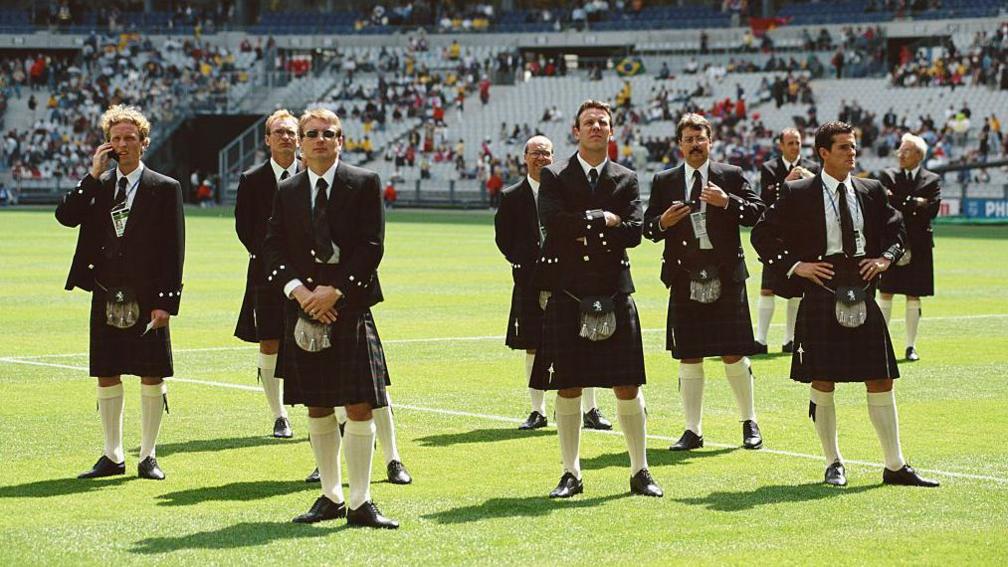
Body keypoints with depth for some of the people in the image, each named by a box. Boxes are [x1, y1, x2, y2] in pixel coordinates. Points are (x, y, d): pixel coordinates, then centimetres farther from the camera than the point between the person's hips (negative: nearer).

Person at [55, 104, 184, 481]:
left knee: (152, 377, 1)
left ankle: (148, 456, 12)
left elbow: (174, 249, -4)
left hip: (147, 300, -3)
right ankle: (112, 456, 17)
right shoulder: (96, 185, 9)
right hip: (106, 297, 3)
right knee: (106, 377, 7)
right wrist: (93, 175, -11)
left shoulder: (165, 189, -1)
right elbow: (65, 216, -8)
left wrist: (167, 301, -12)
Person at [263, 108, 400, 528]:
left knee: (360, 406, -6)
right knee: (317, 407, 7)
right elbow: (273, 249, 5)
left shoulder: (364, 184, 1)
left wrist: (334, 290, -13)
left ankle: (360, 503, -1)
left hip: (351, 307, -3)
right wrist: (300, 290, -11)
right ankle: (331, 497, 17)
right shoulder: (286, 192, 10)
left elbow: (372, 246, -6)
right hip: (304, 308, 3)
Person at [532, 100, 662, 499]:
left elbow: (634, 232, -5)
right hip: (568, 294, -1)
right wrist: (603, 220, -11)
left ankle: (640, 472, 11)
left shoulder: (626, 180, 9)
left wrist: (585, 233, -11)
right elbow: (553, 223, -14)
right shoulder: (554, 177, 4)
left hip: (614, 293, 1)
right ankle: (571, 474, 12)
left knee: (628, 388, 2)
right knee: (567, 388, 2)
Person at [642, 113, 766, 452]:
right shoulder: (664, 182, 10)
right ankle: (693, 430, 11)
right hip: (684, 278, 2)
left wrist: (727, 202, -17)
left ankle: (749, 423, 16)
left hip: (725, 277, -2)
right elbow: (648, 227, 9)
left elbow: (757, 213, -2)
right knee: (688, 357, 4)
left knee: (734, 355, 1)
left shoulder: (731, 176, 6)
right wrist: (662, 223, -12)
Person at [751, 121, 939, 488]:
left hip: (863, 295, 3)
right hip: (821, 296, -3)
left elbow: (895, 230, 22)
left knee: (880, 382, 4)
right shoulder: (799, 194, -1)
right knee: (822, 384, 0)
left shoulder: (871, 192, 9)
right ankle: (833, 464, 13)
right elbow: (762, 235, 3)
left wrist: (885, 258, 3)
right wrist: (795, 266, -7)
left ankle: (895, 466, 10)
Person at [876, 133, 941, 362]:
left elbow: (932, 209, -9)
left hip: (918, 245, 0)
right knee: (885, 293, 0)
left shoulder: (932, 180, 6)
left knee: (914, 297, 5)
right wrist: (913, 204, -14)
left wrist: (900, 206, -10)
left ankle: (911, 346, 12)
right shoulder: (887, 176, 6)